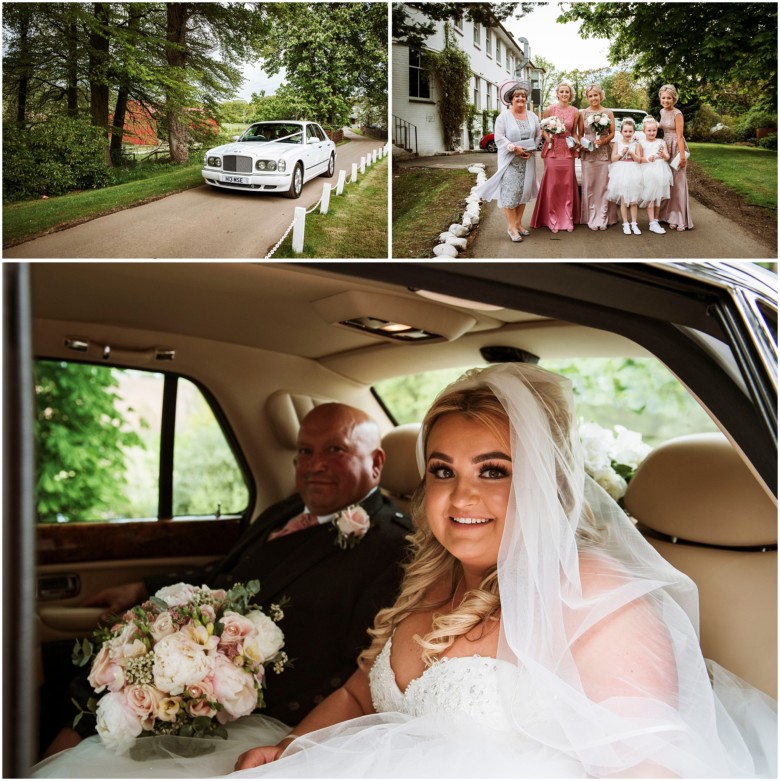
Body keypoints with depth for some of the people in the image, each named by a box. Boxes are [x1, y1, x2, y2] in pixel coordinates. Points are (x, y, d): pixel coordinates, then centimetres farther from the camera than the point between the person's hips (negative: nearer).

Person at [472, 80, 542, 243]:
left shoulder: (532, 116, 10)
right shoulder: (503, 116, -5)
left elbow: (538, 135, 11)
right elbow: (499, 138, -11)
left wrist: (531, 150, -5)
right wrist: (514, 148, -20)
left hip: (527, 160, 5)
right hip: (510, 160, -5)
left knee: (524, 191, 7)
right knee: (510, 191, -8)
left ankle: (518, 223, 17)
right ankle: (511, 226, -4)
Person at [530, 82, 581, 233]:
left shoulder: (575, 112, 6)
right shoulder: (549, 110, 1)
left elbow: (574, 132, 13)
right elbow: (543, 129, 7)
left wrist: (577, 141, -6)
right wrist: (548, 137, -13)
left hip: (567, 151, 2)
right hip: (552, 150, -2)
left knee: (567, 185, 3)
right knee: (552, 184, -2)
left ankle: (567, 219, 11)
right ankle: (552, 219, 5)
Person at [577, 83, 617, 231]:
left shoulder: (608, 113, 8)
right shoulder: (582, 113, 7)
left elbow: (612, 133, 5)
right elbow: (580, 134, 6)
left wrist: (603, 141, -13)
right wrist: (581, 145, -12)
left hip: (604, 153, 0)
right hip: (588, 154, 0)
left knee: (603, 185, -2)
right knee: (589, 186, -1)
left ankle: (602, 218, 2)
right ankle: (591, 218, 4)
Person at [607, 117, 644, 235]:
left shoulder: (636, 144, 3)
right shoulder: (618, 143, 3)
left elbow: (639, 159, -2)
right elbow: (613, 159, -1)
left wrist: (631, 153, -17)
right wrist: (621, 153, -14)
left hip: (633, 174, 0)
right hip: (621, 173, 0)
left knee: (633, 201, 4)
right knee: (623, 201, 3)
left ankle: (634, 224, 11)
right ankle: (625, 224, 9)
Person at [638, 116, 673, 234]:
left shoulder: (661, 142, 9)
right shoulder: (642, 143, 4)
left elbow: (667, 157, 3)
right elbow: (639, 158, -1)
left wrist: (663, 154, -19)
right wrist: (647, 159, -19)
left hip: (660, 171, 3)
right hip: (648, 172, -3)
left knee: (658, 197, 7)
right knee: (650, 197, -7)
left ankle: (656, 220, 19)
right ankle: (652, 224, -8)